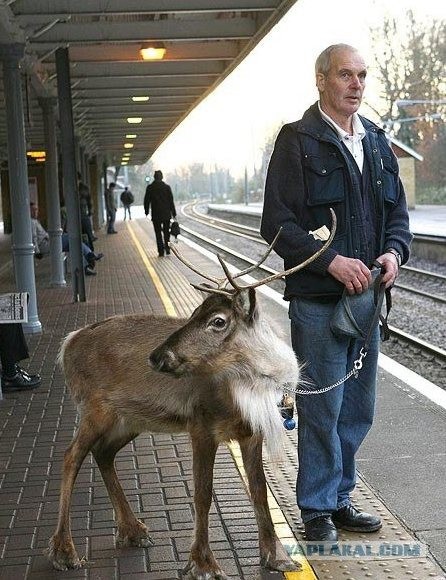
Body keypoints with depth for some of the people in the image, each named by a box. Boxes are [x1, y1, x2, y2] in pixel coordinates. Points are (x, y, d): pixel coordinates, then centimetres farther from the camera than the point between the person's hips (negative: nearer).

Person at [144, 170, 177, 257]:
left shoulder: (150, 187, -4)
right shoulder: (167, 187, -3)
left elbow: (147, 200, -1)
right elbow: (171, 201, -2)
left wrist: (146, 211, 12)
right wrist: (173, 213, 3)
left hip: (156, 215, -1)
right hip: (166, 214, 1)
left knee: (158, 233, 4)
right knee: (166, 232, 15)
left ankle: (161, 251, -1)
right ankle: (167, 247, 5)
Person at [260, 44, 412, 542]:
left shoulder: (376, 141, 13)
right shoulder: (298, 141, -6)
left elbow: (398, 213, 16)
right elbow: (277, 224, -12)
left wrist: (394, 251, -5)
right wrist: (332, 261, -21)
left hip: (366, 297, 6)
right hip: (317, 300, -6)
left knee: (358, 410, 14)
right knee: (322, 409, 1)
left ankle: (339, 498, 29)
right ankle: (317, 510, 16)